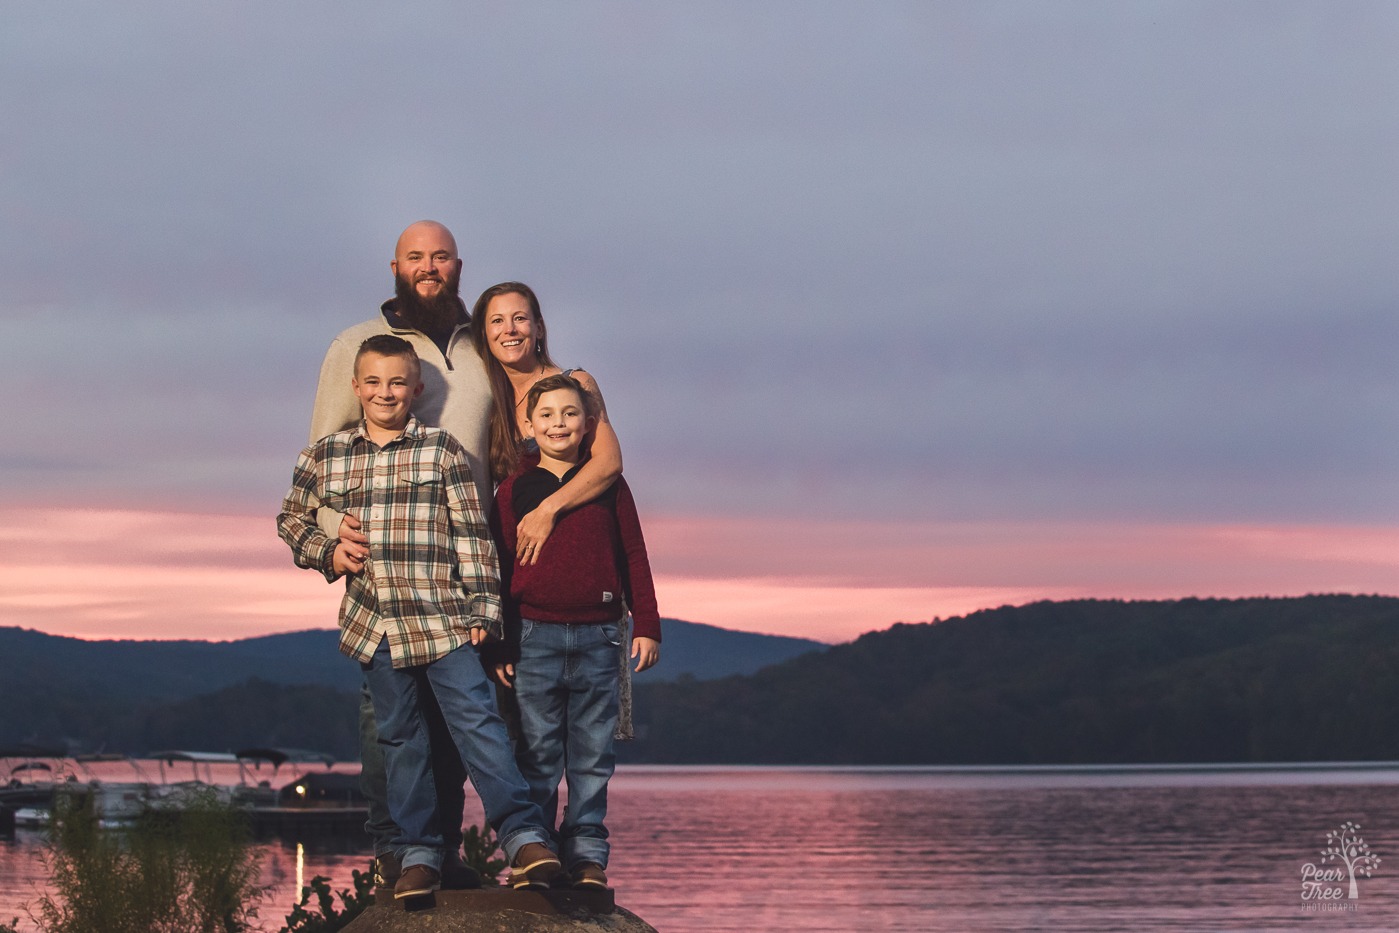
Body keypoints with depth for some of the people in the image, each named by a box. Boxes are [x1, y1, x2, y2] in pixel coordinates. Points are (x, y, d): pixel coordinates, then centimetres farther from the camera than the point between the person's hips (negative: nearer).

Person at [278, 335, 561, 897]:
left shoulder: (442, 449, 2)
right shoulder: (325, 456, 8)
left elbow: (472, 531, 2)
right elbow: (292, 520, 21)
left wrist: (482, 607, -4)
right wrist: (326, 553, 1)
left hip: (442, 617, -3)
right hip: (374, 623, 3)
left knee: (476, 720, -11)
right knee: (400, 737, 7)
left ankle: (524, 836, -15)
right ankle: (418, 852, 14)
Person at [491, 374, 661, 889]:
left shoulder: (608, 485, 8)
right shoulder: (514, 490, 6)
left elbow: (633, 558, 10)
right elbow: (499, 569, 7)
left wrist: (646, 625, 5)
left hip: (597, 637, 1)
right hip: (536, 636, -1)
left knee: (592, 755, 4)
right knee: (537, 754, 2)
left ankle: (587, 855, 10)